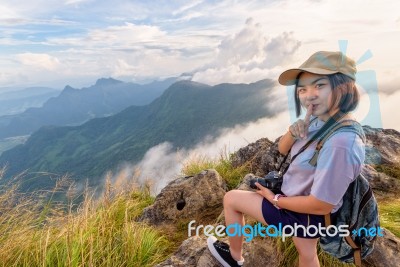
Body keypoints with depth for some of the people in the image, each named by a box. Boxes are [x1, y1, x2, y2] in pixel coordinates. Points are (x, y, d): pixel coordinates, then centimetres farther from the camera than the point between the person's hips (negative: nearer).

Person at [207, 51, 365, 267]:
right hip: (305, 206, 8)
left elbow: (320, 206, -30)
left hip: (304, 214, -7)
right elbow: (283, 149, 0)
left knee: (230, 199, 4)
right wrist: (294, 130, -23)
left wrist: (275, 199, -14)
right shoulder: (321, 119, -9)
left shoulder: (340, 143, -36)